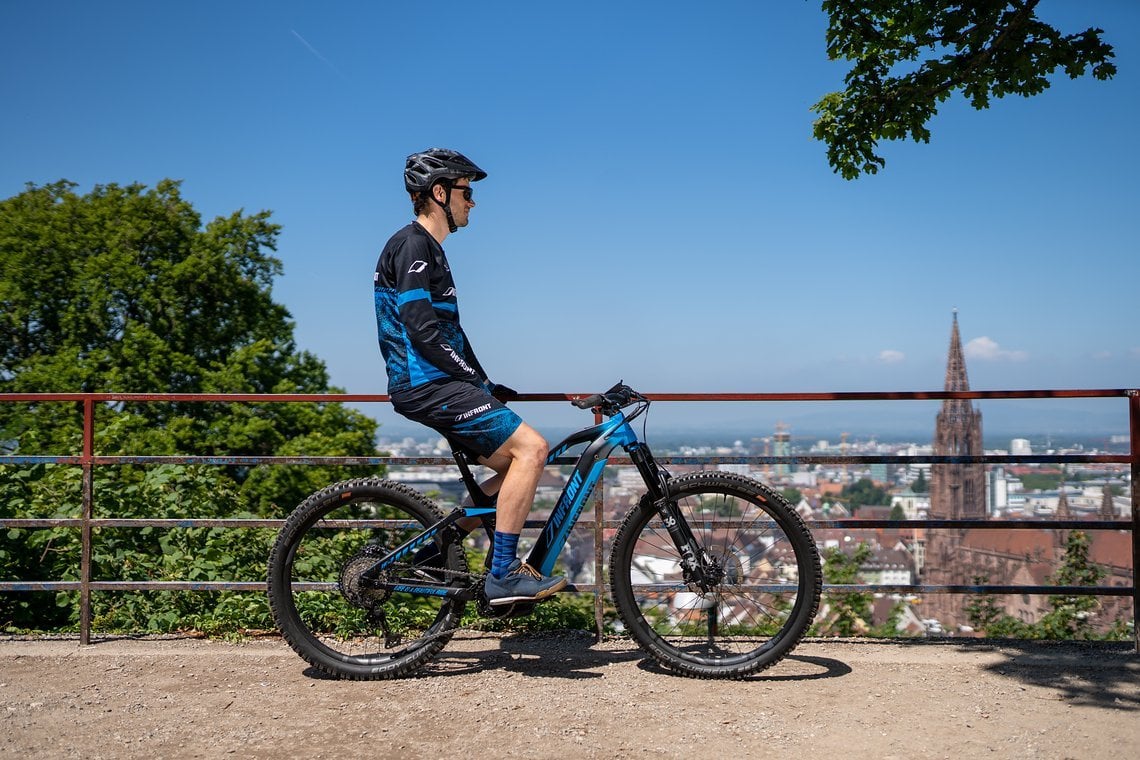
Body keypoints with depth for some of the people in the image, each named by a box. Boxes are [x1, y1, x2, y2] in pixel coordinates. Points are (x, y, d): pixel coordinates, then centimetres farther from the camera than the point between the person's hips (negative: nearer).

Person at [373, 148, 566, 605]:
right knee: (531, 447, -17)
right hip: (426, 385, -10)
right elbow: (422, 329, -20)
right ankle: (503, 575, -13)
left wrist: (487, 386, 18)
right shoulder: (412, 244, -11)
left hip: (436, 384, 10)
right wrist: (476, 380, -14)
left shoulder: (430, 250, 21)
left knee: (515, 466, 10)